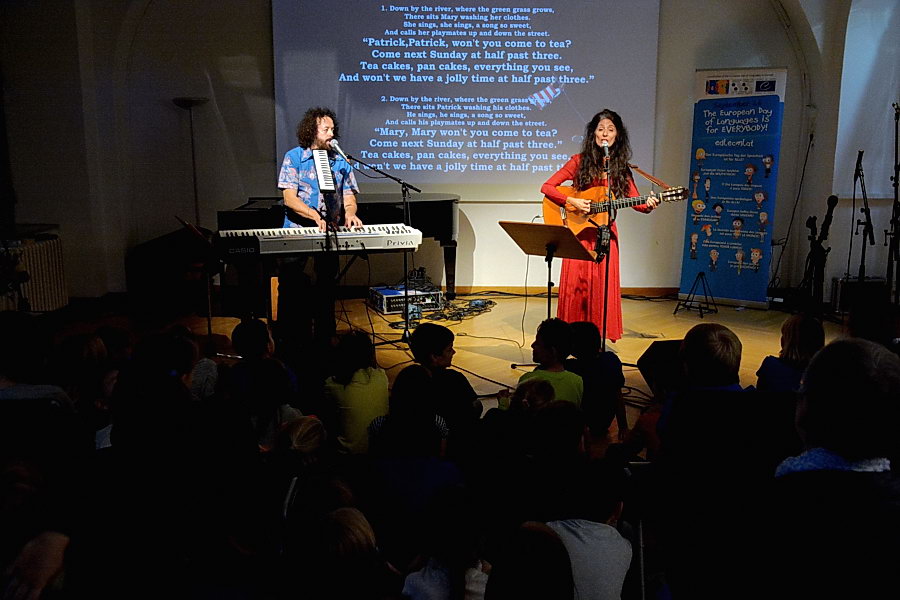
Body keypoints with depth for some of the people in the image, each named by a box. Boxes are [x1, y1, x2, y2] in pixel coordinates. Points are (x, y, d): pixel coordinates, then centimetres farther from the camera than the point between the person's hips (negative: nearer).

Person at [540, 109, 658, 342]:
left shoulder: (620, 167, 7)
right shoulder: (580, 161, -1)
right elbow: (546, 187, -4)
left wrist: (648, 206, -22)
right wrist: (572, 201, -17)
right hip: (578, 231, -2)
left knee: (602, 286, 0)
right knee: (575, 284, -1)